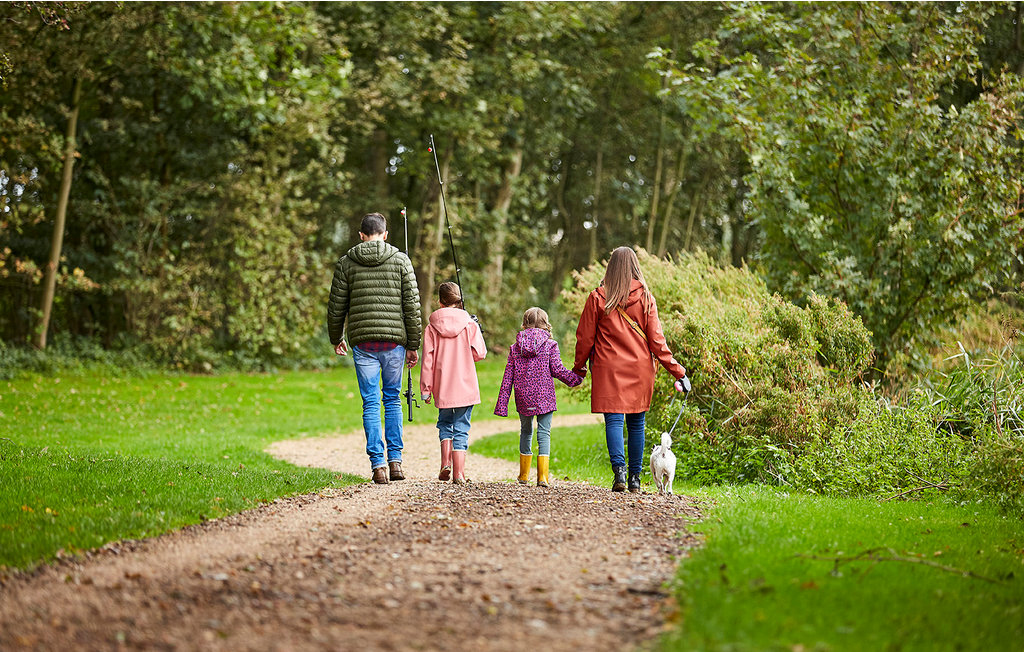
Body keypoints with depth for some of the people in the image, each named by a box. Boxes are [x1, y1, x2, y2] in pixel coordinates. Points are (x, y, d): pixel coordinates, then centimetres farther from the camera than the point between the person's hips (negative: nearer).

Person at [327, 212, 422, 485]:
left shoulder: (346, 262, 4)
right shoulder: (400, 260, 2)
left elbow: (336, 306, 7)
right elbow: (412, 305, 0)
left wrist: (336, 338, 22)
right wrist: (413, 345, 5)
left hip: (363, 342, 0)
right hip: (394, 340, 0)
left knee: (371, 403, 4)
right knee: (393, 399, 13)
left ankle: (378, 464, -1)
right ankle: (395, 460, 7)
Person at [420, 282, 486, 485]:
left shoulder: (432, 326, 0)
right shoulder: (469, 324, -3)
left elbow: (428, 360, -1)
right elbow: (479, 353, -5)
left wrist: (425, 389, 4)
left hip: (442, 387, 1)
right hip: (466, 385, -1)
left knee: (444, 423, 20)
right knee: (461, 427, 5)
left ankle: (445, 462, 2)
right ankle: (459, 473, -1)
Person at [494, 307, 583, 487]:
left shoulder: (515, 347, 5)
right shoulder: (550, 345, -3)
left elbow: (508, 377, 5)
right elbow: (557, 369, -8)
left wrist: (502, 403, 7)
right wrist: (576, 378, 8)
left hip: (523, 398, 3)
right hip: (544, 398, -3)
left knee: (526, 431, 17)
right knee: (544, 432, -1)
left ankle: (524, 475, 23)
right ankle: (542, 475, -12)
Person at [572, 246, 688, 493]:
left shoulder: (598, 298, -3)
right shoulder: (645, 298, 0)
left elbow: (585, 337, 2)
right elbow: (656, 340, -1)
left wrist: (579, 368, 15)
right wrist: (677, 371, 5)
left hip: (608, 370, -2)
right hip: (640, 369, 2)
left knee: (613, 420, -4)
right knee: (636, 423, 10)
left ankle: (619, 469, -22)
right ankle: (635, 477, 11)